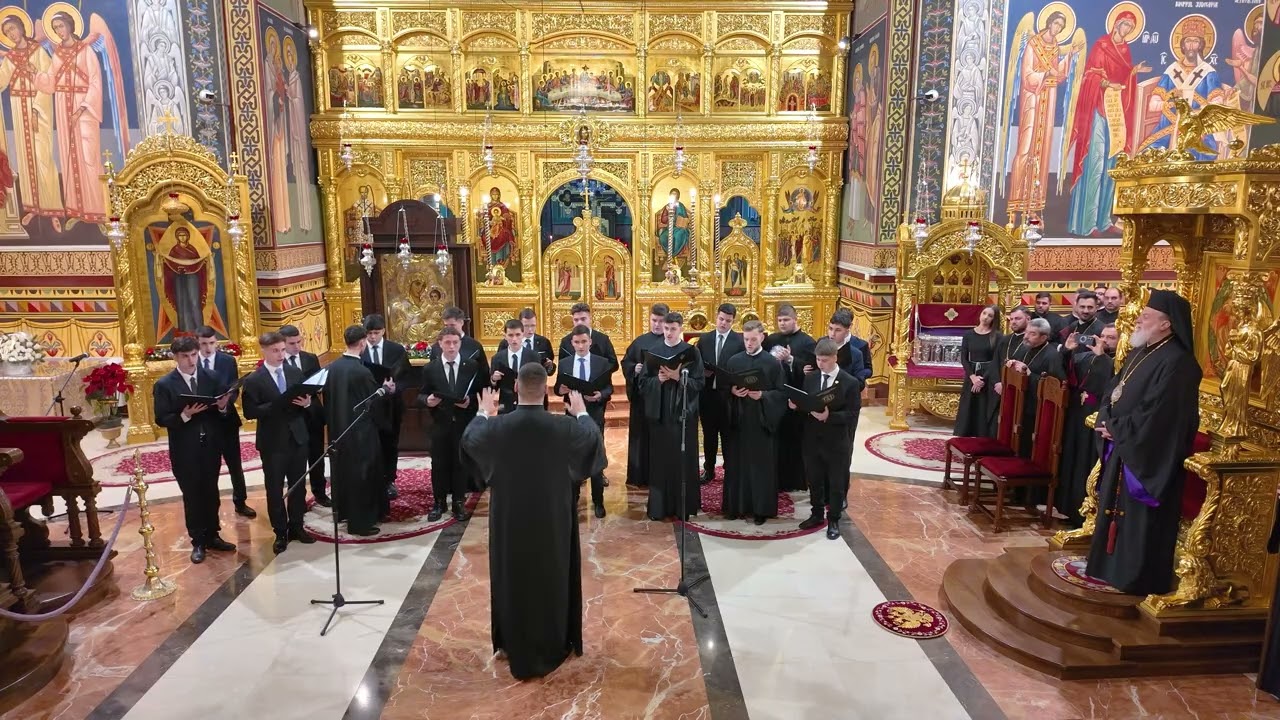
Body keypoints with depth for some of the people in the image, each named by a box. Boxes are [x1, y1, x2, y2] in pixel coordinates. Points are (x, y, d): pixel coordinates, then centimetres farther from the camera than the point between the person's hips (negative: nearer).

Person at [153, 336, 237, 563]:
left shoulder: (212, 378, 2)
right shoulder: (164, 385, -5)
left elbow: (224, 410, 4)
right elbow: (161, 419, -7)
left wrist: (223, 407, -19)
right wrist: (184, 415, -23)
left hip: (210, 445, 2)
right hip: (185, 449, -2)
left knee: (211, 492, 13)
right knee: (192, 496, 8)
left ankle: (213, 536, 26)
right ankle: (198, 542, 19)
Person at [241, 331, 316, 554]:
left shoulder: (296, 373, 6)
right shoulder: (253, 380, -7)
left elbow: (305, 403, 12)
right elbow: (250, 412, -13)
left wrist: (306, 403, -11)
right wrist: (278, 405, -23)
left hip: (297, 437, 4)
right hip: (273, 442, -4)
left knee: (298, 486, 11)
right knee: (275, 489, 5)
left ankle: (296, 527, 25)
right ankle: (281, 533, 17)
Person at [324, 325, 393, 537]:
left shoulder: (331, 367, -1)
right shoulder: (362, 371, -23)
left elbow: (327, 398, 9)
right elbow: (375, 401, -14)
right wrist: (386, 388, 5)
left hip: (338, 429, 8)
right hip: (360, 431, -7)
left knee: (343, 472, 20)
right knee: (361, 475, 4)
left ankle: (345, 512, 35)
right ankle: (360, 523, 11)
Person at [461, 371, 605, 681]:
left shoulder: (497, 426, -17)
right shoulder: (564, 427, -19)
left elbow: (468, 439, 6)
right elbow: (594, 437, 3)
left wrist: (483, 414, 24)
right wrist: (582, 413, 21)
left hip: (510, 517, 1)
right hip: (552, 518, 0)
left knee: (513, 578, 18)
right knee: (552, 578, 17)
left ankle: (515, 647, 31)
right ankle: (552, 647, 31)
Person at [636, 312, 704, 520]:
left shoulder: (692, 352, 0)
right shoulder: (653, 351, 7)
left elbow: (699, 383, -5)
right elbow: (642, 382, 5)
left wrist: (678, 377, -18)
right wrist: (658, 379, -14)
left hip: (684, 413, -2)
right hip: (659, 413, 2)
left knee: (684, 461, 3)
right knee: (660, 461, 5)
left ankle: (684, 506, 13)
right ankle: (658, 507, 13)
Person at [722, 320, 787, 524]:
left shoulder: (773, 363, -2)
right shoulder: (733, 361, 6)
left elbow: (782, 393, -4)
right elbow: (723, 388, 9)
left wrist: (762, 395, -20)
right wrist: (732, 391, -12)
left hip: (762, 421, -2)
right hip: (737, 420, 2)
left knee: (761, 465, 3)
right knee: (736, 464, 7)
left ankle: (761, 508, 14)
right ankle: (736, 505, 19)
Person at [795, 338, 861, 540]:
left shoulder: (850, 382, -10)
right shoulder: (810, 378, 4)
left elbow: (853, 415, -13)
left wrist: (829, 416, -26)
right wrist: (796, 405, -14)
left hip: (837, 442, -4)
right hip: (812, 440, 4)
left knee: (836, 483, 9)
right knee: (814, 480, 16)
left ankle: (833, 520, 24)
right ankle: (816, 515, 33)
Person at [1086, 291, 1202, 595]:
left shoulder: (1177, 363, -20)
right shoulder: (1140, 353, 11)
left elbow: (1156, 414, -25)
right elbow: (1112, 390, 13)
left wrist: (1116, 429, -14)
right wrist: (1106, 422, -5)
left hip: (1148, 455, -9)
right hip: (1122, 448, 9)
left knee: (1140, 518, 0)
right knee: (1114, 509, 17)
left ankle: (1138, 578, 13)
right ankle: (1110, 566, 30)